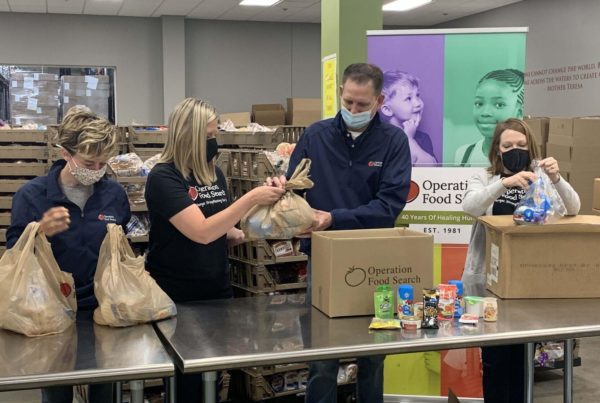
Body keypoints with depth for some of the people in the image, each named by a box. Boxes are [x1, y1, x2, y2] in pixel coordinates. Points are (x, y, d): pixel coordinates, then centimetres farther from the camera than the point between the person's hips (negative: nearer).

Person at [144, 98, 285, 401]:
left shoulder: (214, 174, 5)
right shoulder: (163, 178, -16)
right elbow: (201, 232, -26)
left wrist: (244, 234, -3)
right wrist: (251, 198, -27)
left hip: (217, 290, 6)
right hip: (176, 296, -6)